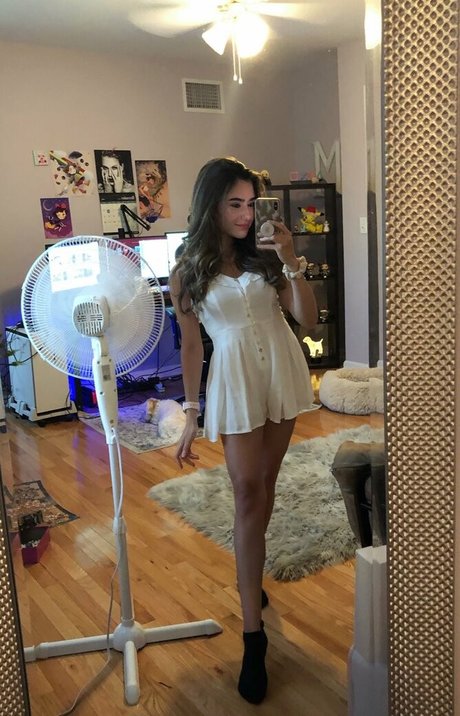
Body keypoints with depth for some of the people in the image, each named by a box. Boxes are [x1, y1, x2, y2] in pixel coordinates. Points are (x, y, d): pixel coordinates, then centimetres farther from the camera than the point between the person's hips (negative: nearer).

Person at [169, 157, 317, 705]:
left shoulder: (265, 255, 3)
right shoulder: (187, 273, -2)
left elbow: (308, 318, -3)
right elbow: (190, 347, 1)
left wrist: (290, 261, -15)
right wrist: (190, 417, -1)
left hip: (282, 370, 3)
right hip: (235, 380, -3)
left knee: (265, 482, 12)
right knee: (247, 494, -6)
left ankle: (249, 577, 34)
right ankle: (253, 632, 0)